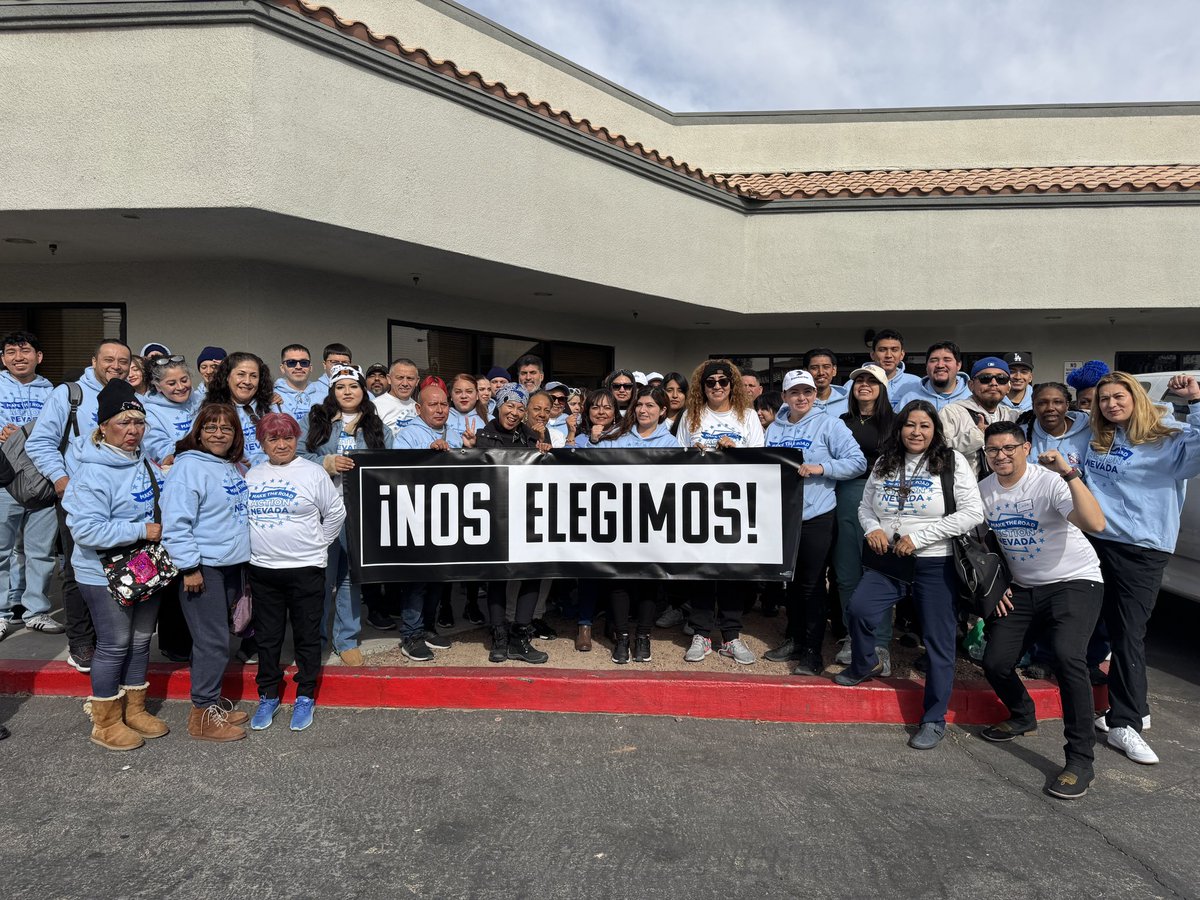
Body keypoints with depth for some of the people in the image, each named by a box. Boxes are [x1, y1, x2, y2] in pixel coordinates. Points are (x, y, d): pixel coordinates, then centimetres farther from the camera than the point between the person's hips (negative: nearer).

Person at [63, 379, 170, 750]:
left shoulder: (146, 463, 6)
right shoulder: (93, 472, -20)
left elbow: (160, 508, 22)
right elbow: (87, 529, -28)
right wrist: (142, 531, -26)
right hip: (106, 576, -7)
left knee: (140, 641, 16)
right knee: (115, 645, 2)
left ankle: (134, 709, 31)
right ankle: (105, 723, 18)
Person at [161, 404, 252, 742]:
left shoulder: (233, 467, 12)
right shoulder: (188, 467, -14)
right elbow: (176, 522, -19)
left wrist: (243, 557, 21)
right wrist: (189, 567, -20)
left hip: (232, 565, 8)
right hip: (203, 568, -8)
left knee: (216, 638, 16)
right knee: (212, 641, -4)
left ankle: (213, 701, 27)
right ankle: (203, 714, 8)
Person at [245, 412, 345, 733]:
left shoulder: (313, 472, -5)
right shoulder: (252, 475, 8)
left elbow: (336, 513, 0)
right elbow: (241, 516, 18)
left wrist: (318, 544, 1)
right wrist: (249, 550, 10)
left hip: (305, 568, -4)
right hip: (261, 570, 4)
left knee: (307, 636, 6)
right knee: (267, 637, 13)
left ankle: (305, 697, 20)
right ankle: (268, 697, 27)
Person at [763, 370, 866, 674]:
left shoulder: (829, 424, -5)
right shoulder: (774, 429, 11)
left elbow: (858, 462, -11)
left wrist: (820, 468, -20)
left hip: (815, 516, -5)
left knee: (812, 584, 1)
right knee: (790, 580, 15)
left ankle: (812, 651, 11)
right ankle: (794, 640, 29)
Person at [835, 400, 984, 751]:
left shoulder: (951, 462, -4)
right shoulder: (884, 464, 9)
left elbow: (972, 513, -12)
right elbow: (865, 506, 18)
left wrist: (918, 538, -15)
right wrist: (872, 528, -6)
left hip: (935, 564, -3)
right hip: (889, 561, 3)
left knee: (938, 640, 3)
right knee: (858, 610, -15)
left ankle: (934, 720, 17)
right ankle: (865, 665, 18)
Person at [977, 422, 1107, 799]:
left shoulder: (1050, 481, -18)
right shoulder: (984, 490, 1)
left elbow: (1095, 523, -33)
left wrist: (1069, 473, -38)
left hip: (1075, 582, -6)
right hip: (1023, 588, 6)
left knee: (1067, 655, -29)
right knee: (995, 663, -1)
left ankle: (1080, 759, -16)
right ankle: (1023, 717, 32)